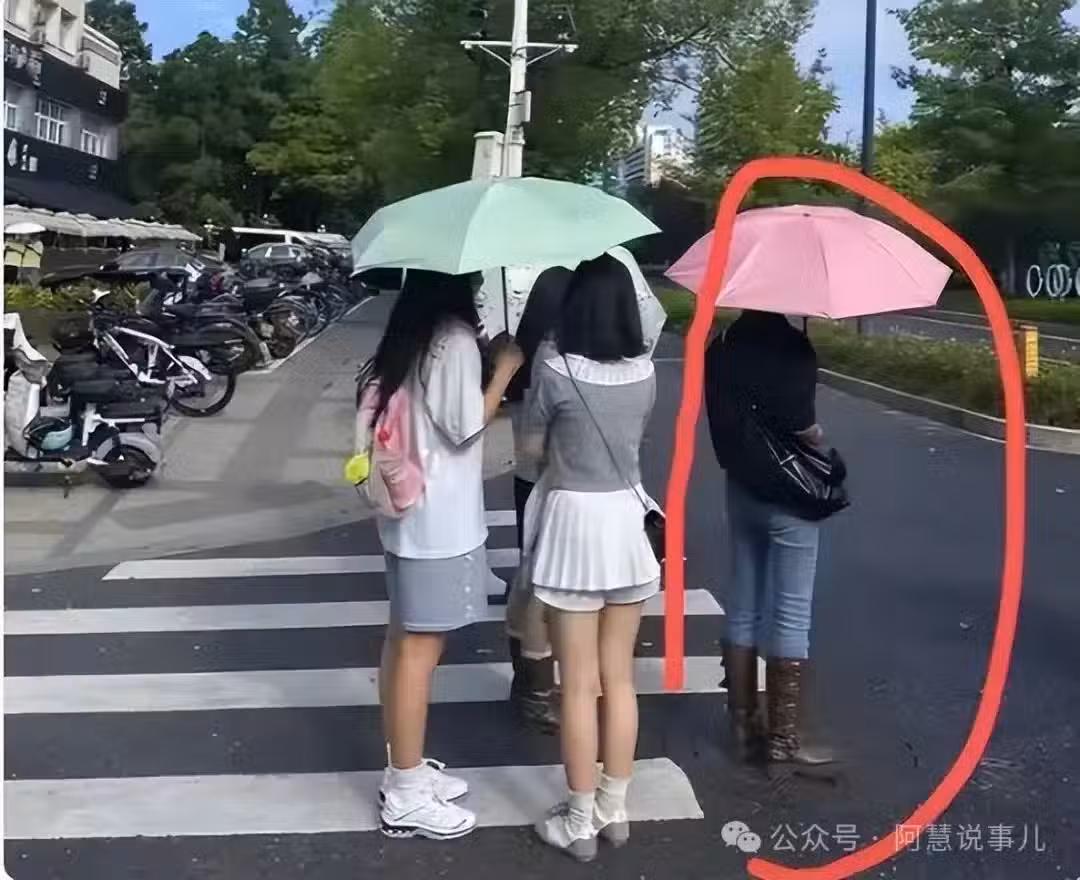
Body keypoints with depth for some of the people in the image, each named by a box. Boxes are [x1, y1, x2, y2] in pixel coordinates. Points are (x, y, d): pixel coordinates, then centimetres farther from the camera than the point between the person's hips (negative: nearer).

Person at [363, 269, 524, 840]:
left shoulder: (411, 333, 10)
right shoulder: (455, 338, -17)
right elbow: (466, 426, -16)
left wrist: (485, 367, 13)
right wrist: (505, 369, -6)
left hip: (407, 508, 9)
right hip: (439, 518, -9)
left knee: (404, 638, 15)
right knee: (420, 647, -2)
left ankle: (402, 772, 27)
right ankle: (407, 797, 8)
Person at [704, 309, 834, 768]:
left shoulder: (722, 345, 5)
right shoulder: (792, 345, -16)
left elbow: (720, 417, 5)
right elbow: (801, 426, -23)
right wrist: (817, 435, -3)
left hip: (741, 488, 7)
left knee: (743, 609, 13)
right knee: (790, 615, 2)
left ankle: (744, 726, 21)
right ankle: (782, 737, 8)